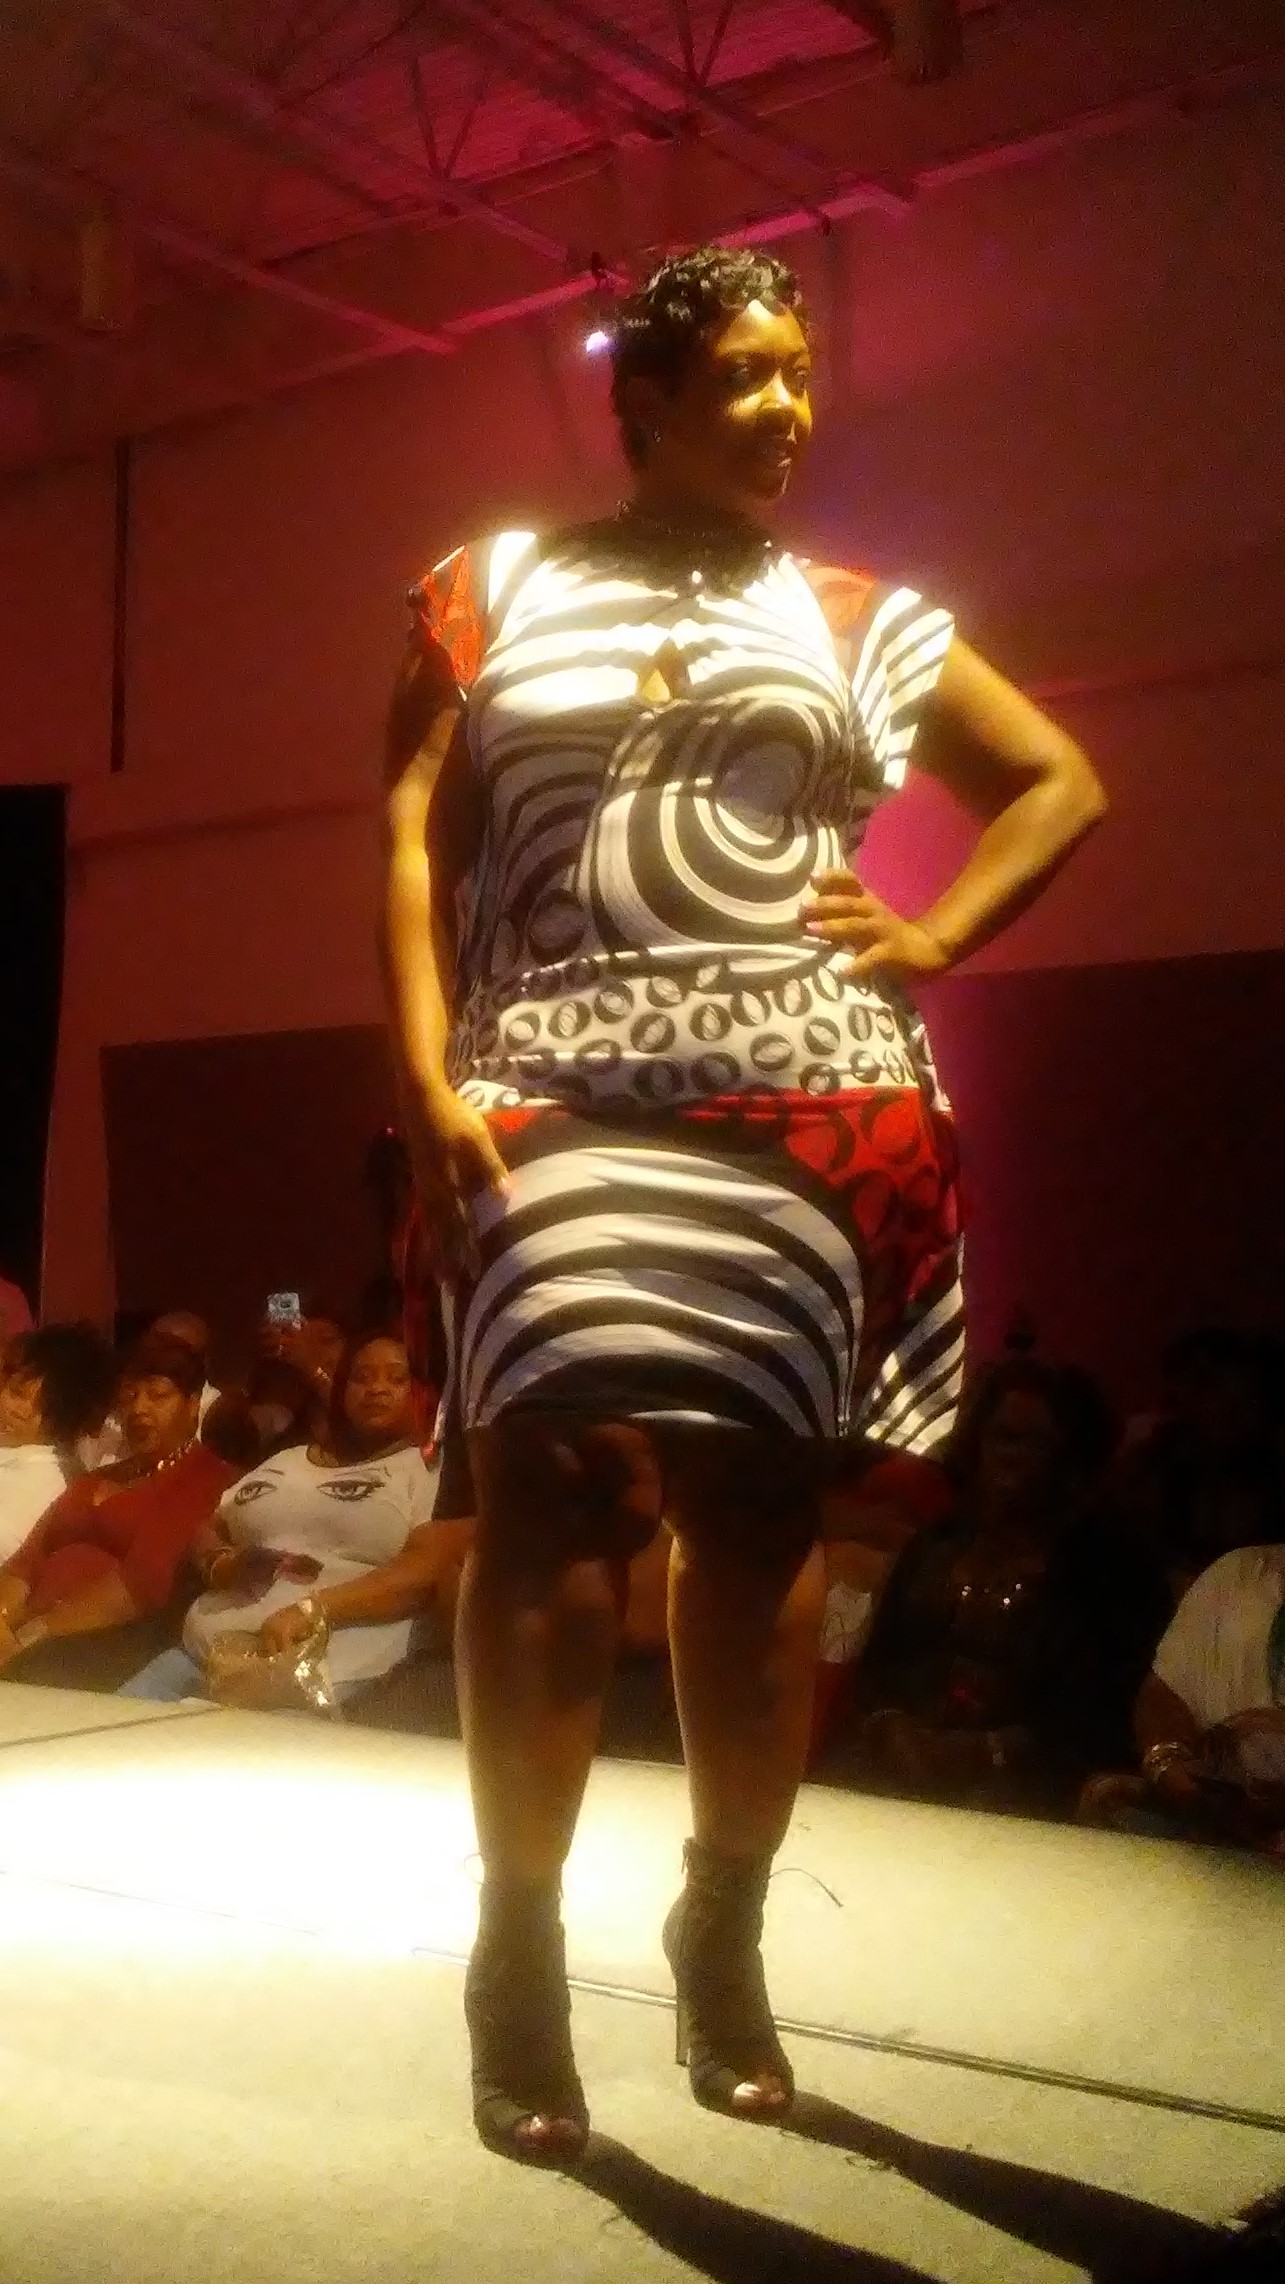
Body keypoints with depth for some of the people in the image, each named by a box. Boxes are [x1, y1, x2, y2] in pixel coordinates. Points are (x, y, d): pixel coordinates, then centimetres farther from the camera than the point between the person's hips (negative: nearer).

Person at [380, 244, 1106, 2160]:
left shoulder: (859, 618, 15)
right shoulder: (492, 590, 12)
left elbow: (1064, 782, 21)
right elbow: (416, 840, 3)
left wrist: (938, 940, 5)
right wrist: (427, 1079, -10)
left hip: (806, 1115, 2)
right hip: (567, 1106, -1)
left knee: (759, 1509, 2)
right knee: (556, 1487, -12)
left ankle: (723, 1928, 16)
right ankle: (519, 1942, 0)